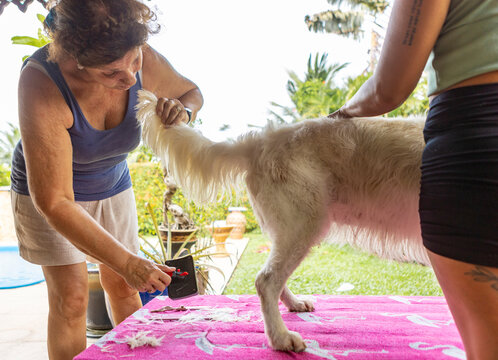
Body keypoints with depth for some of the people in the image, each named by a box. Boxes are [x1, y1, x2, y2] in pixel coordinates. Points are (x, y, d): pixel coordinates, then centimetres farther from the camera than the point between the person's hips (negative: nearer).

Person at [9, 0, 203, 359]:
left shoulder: (146, 62, -25)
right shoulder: (41, 81, -37)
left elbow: (192, 91, 0)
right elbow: (54, 201, -36)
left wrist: (183, 111, -26)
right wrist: (127, 262, -35)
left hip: (114, 188, 4)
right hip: (49, 190, -3)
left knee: (124, 287, 7)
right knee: (71, 296, -9)